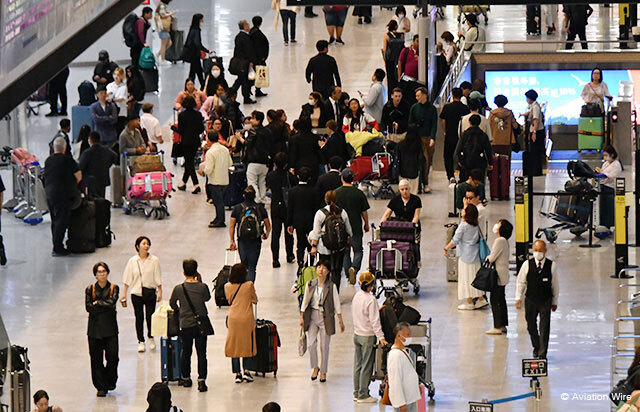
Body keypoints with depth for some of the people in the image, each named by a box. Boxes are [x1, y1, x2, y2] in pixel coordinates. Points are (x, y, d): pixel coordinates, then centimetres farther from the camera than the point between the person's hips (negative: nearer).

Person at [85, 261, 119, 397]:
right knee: (96, 358, 0)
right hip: (95, 327, 0)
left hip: (110, 326, 0)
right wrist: (105, 306, -10)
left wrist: (97, 303, -7)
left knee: (112, 356, -6)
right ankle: (101, 387, 7)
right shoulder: (90, 289, 5)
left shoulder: (113, 288, 5)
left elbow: (112, 302, -12)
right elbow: (88, 308, -7)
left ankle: (110, 381, 19)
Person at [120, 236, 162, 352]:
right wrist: (124, 294, 3)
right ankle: (141, 341, 15)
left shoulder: (154, 260, -3)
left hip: (150, 292, -1)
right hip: (137, 292, 1)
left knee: (150, 316, -1)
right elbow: (128, 279, 5)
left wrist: (160, 292, -1)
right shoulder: (133, 261, 0)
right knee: (139, 318, 4)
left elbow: (158, 278, 1)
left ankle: (151, 337, 25)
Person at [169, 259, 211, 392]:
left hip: (186, 325, 0)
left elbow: (172, 304, 7)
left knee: (186, 352, 16)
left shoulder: (179, 288, -9)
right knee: (201, 353, 3)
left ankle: (186, 378, 28)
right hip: (201, 324, 0)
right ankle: (201, 380, -3)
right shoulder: (202, 287, -9)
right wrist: (199, 281, 15)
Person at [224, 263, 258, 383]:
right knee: (248, 345, 11)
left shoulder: (228, 287, -3)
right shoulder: (249, 285, -9)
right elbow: (255, 300, 6)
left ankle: (237, 373, 5)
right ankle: (246, 370, 1)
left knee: (234, 346, 8)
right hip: (247, 318, -2)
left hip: (233, 318, 2)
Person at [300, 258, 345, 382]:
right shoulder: (310, 285, 3)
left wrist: (340, 321, 0)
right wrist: (302, 317, 8)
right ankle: (315, 368, 13)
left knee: (324, 346, 3)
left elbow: (337, 304, 0)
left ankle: (323, 372, 16)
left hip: (326, 318, -2)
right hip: (312, 316, 2)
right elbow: (305, 302, 10)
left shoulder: (331, 286, -4)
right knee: (311, 344, -8)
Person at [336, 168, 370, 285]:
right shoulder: (359, 193, -8)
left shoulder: (336, 193, -6)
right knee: (358, 250, 8)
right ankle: (354, 268, -18)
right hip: (356, 227, -1)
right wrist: (366, 224, 14)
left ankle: (349, 276, 13)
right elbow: (364, 212, -2)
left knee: (345, 252, 12)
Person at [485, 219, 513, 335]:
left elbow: (492, 258, -19)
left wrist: (487, 259, 2)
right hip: (503, 275, 10)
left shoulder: (499, 241, -19)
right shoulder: (505, 241, 11)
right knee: (501, 300, 15)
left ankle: (497, 327, -4)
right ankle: (503, 325, 20)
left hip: (498, 275, -10)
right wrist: (490, 258, 6)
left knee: (495, 300, -5)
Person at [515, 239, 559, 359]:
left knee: (544, 328, -6)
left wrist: (554, 302, 7)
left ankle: (542, 354, -2)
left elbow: (555, 285, 4)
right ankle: (536, 348, 34)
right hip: (530, 300, 1)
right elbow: (520, 282, 3)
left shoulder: (552, 265, -5)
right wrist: (518, 298, -4)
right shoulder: (527, 264, -4)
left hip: (546, 301, -1)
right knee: (531, 326, 13)